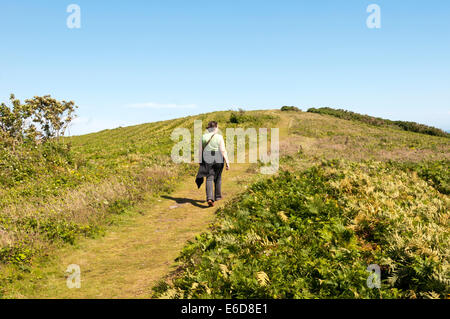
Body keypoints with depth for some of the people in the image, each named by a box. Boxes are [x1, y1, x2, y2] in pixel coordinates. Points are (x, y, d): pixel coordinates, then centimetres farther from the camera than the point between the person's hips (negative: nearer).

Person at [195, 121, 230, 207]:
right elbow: (223, 150, -13)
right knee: (218, 178, 18)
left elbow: (200, 150, 3)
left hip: (207, 160, 1)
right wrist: (227, 162, -11)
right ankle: (217, 196, 31)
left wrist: (200, 162, 12)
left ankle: (210, 198, -22)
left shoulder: (203, 137, 1)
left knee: (209, 179, -4)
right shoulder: (219, 137, -7)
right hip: (218, 160, -1)